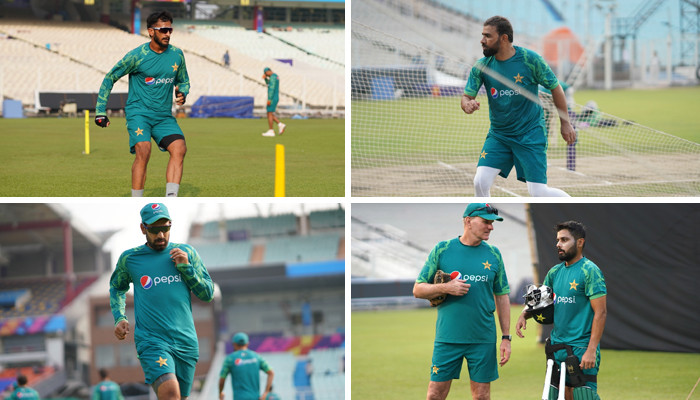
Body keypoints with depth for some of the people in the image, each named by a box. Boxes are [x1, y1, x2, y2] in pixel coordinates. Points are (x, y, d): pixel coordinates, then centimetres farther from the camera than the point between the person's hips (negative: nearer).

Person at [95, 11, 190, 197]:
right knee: (143, 151, -25)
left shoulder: (177, 55, 6)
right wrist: (100, 111, 1)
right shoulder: (137, 56, -7)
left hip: (164, 116, 4)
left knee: (179, 148, -19)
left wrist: (182, 94, -2)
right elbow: (109, 78, 3)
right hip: (138, 112, -4)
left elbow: (184, 81, 23)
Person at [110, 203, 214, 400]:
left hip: (186, 342, 3)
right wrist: (119, 318, 9)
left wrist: (186, 267, -4)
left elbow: (208, 294, 9)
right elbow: (116, 288, 25)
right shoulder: (129, 258, 5)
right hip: (151, 341, -3)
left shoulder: (187, 253, 8)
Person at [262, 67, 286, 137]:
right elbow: (269, 84, 34)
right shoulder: (276, 76, 17)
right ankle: (280, 125, 5)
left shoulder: (272, 77, -16)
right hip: (276, 98, 10)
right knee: (270, 114, 14)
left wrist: (269, 99, -24)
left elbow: (272, 88, -23)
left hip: (272, 98, -10)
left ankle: (271, 131, -7)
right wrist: (265, 78, 16)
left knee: (269, 114, -6)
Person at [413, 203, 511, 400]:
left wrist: (506, 338, 6)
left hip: (483, 339, 2)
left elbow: (502, 297, 11)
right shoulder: (442, 250, 1)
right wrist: (445, 288, -14)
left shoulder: (493, 254, 7)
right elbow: (418, 290, 4)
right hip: (448, 338, -1)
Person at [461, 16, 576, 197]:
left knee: (538, 191, -9)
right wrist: (467, 104, -27)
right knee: (480, 182, -15)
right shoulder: (482, 66, -4)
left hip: (530, 134, -3)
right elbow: (467, 96, -1)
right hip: (498, 135, 4)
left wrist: (565, 123, 1)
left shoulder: (531, 59, -12)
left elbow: (555, 87, -1)